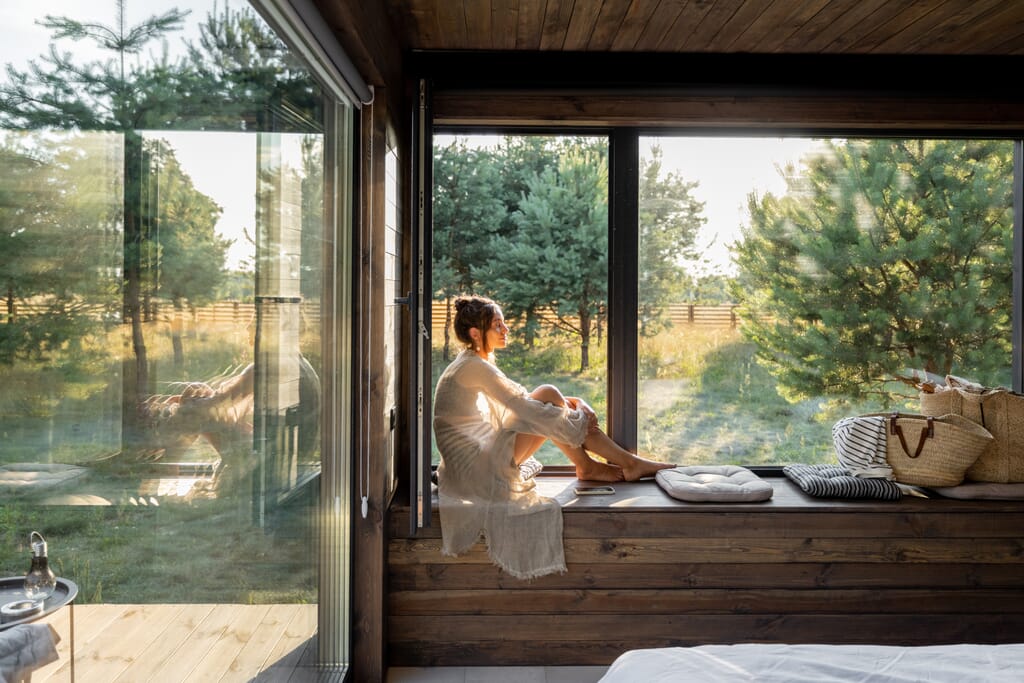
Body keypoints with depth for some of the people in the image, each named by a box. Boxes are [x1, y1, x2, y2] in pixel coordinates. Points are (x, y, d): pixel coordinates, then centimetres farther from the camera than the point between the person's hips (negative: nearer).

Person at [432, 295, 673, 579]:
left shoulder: (475, 364, 14)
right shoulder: (474, 366, -17)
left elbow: (521, 398, 15)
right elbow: (524, 407, -20)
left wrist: (574, 403, 2)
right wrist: (578, 419, -9)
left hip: (481, 465, 9)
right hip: (476, 471, -9)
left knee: (556, 405, 2)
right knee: (547, 394, -15)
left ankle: (625, 461, 3)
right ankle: (607, 465, -4)